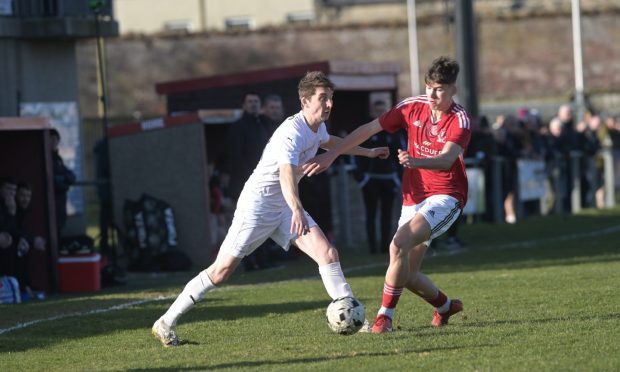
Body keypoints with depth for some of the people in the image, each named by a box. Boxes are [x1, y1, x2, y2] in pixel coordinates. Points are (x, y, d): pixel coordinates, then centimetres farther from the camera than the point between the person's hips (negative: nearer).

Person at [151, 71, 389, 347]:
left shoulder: (317, 127, 4)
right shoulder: (292, 132, -26)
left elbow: (328, 142, 33)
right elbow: (286, 174, -45)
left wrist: (366, 152, 40)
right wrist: (297, 210, -61)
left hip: (285, 207, 8)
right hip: (258, 204, -8)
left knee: (328, 254, -10)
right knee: (221, 272, -6)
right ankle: (166, 323, 4)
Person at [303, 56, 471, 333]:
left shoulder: (460, 121, -15)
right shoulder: (413, 107, -2)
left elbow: (447, 159, -32)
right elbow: (369, 129, 4)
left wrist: (415, 161, -51)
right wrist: (330, 155, 2)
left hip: (446, 197, -6)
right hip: (414, 197, 6)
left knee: (399, 244, -28)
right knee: (407, 274, 3)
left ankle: (385, 317, -19)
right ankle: (445, 306, 33)